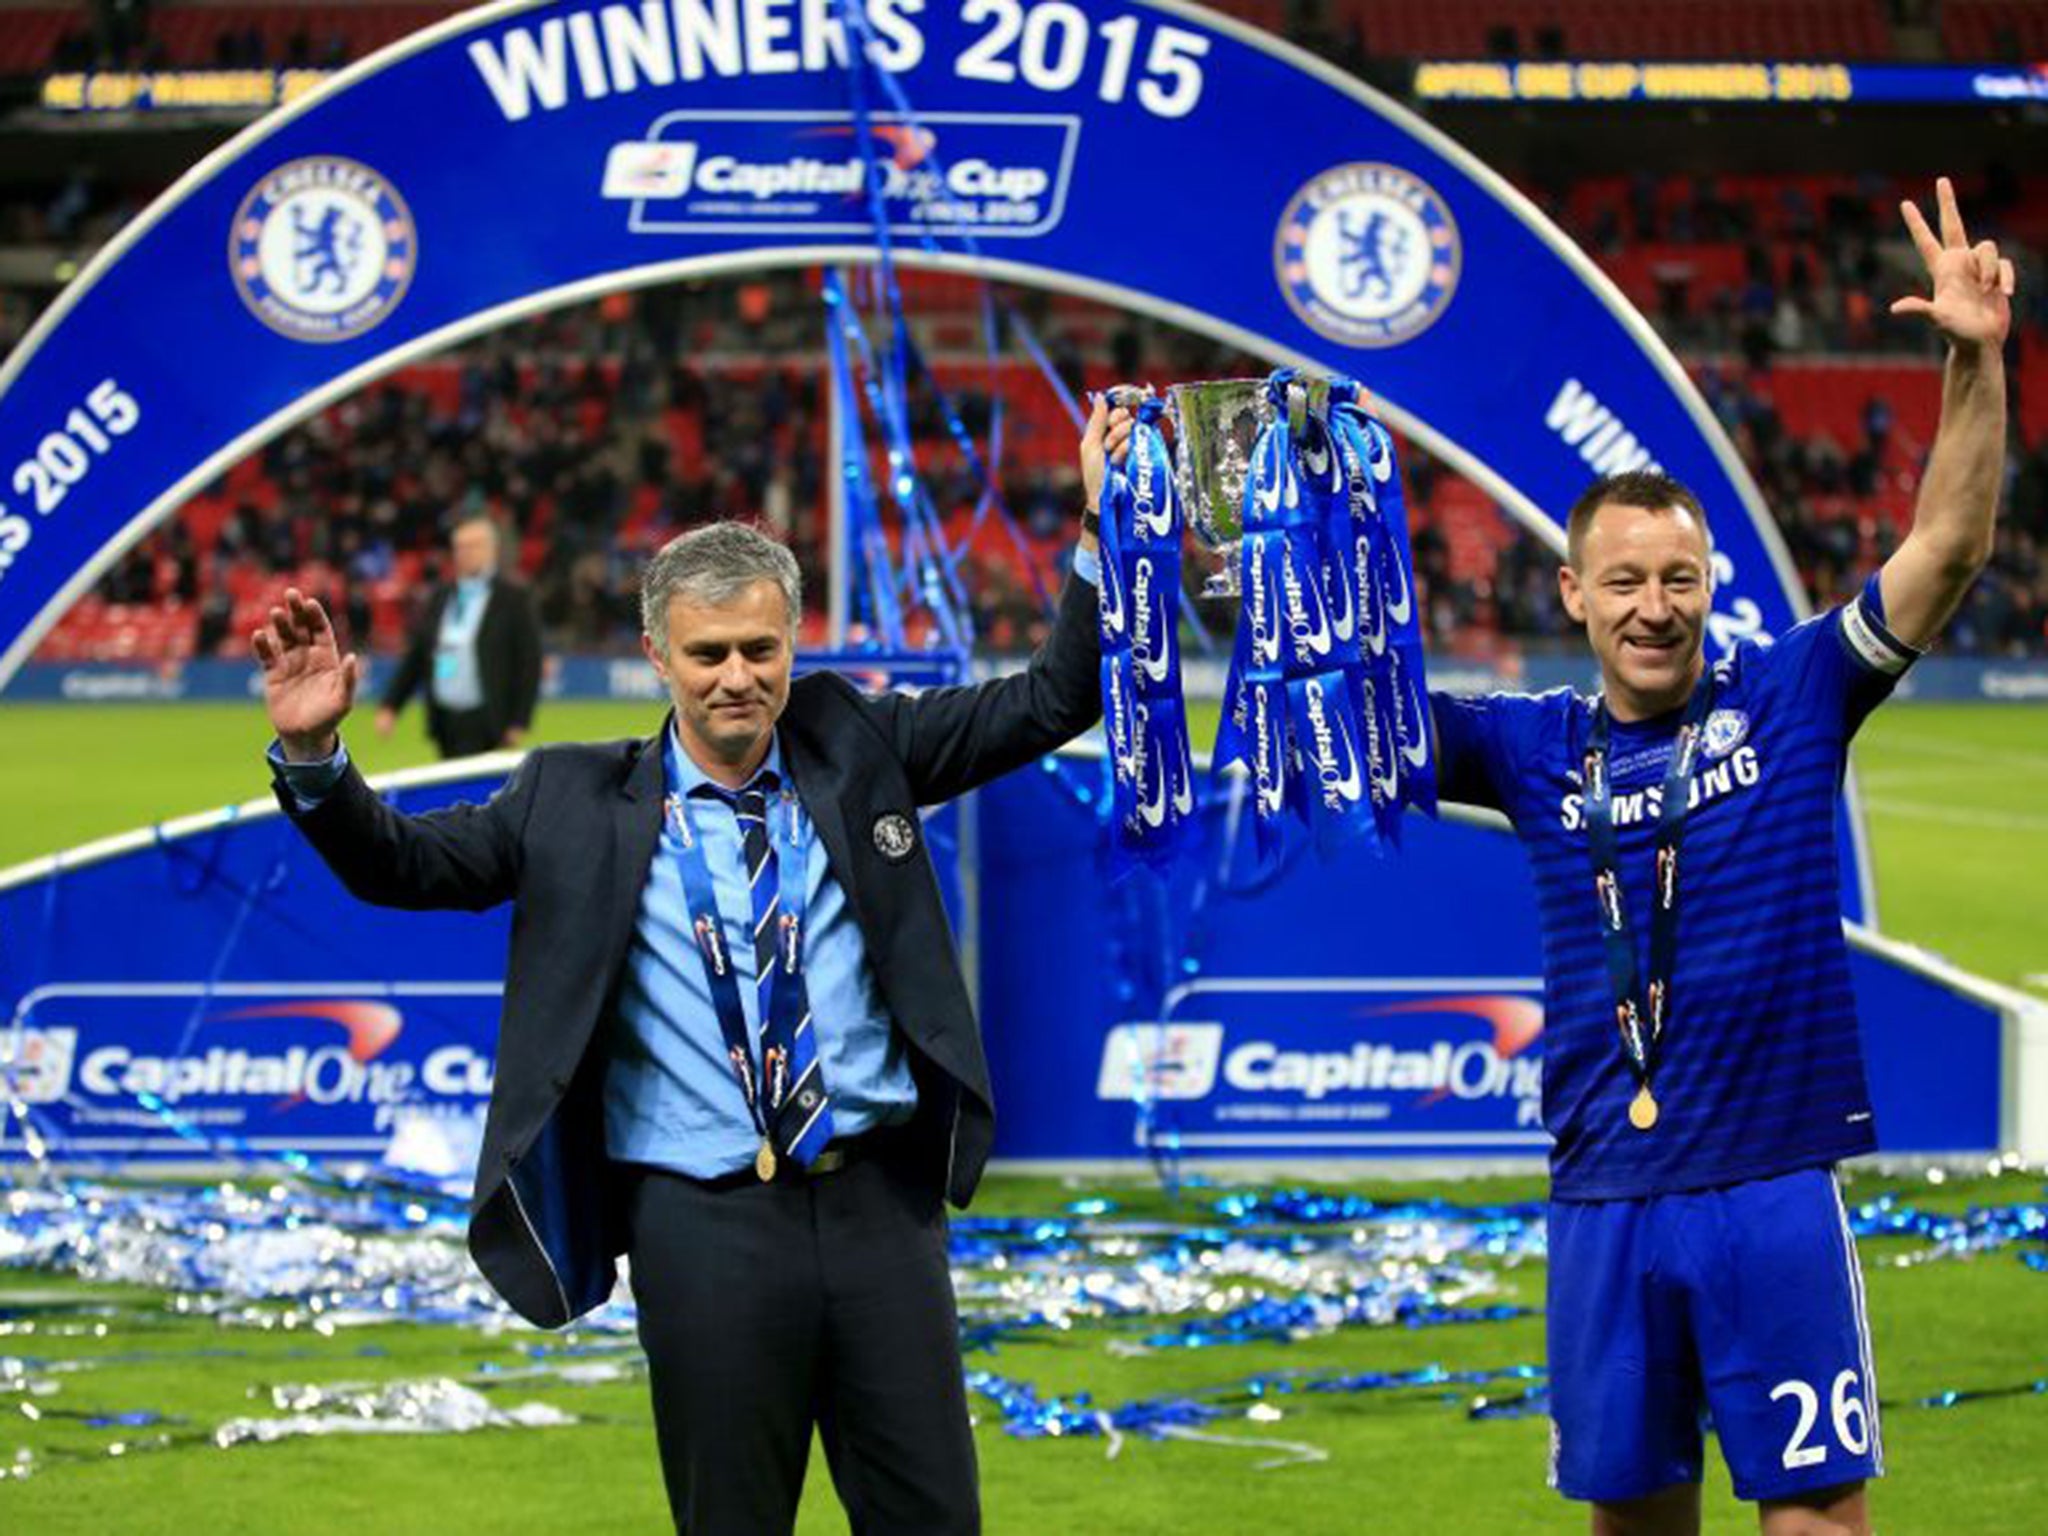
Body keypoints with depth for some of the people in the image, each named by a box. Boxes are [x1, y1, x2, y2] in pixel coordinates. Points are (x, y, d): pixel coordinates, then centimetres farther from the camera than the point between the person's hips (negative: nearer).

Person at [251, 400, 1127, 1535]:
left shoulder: (852, 744, 8)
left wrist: (1102, 528, -2)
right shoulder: (577, 802, 4)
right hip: (703, 1223, -1)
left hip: (879, 1199, 2)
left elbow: (1051, 704, 8)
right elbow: (401, 863, 5)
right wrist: (312, 755, -12)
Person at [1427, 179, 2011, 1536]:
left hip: (1771, 1185, -3)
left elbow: (1951, 546, -7)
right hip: (1606, 1202, 3)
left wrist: (1977, 361, -19)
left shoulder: (1790, 698, 0)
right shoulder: (1536, 748, 6)